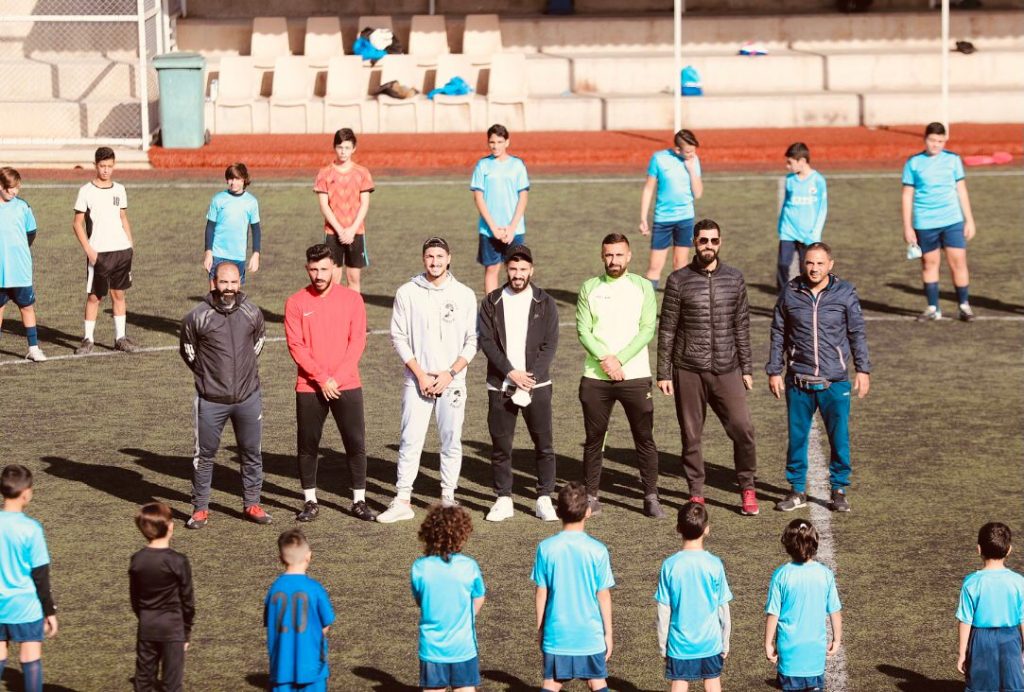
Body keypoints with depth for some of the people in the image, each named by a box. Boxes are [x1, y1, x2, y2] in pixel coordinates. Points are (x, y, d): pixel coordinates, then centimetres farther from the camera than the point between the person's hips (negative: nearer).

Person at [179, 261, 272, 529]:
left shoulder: (252, 313, -2)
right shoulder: (197, 317, -11)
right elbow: (187, 349, 5)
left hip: (248, 397, 3)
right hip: (211, 400, -3)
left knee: (252, 454, 11)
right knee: (204, 455, 5)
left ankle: (252, 504, 25)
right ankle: (200, 509, 15)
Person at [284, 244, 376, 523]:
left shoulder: (352, 298, 1)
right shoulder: (296, 303, -1)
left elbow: (357, 341, -3)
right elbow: (296, 346, -5)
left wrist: (337, 378, -11)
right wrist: (322, 379, -13)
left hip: (347, 385, 0)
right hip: (309, 387, 0)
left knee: (356, 444, 1)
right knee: (308, 446, 6)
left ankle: (359, 501, 11)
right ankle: (310, 502, 17)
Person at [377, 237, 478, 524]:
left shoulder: (464, 294, 2)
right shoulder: (407, 293, 0)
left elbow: (472, 341, 2)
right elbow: (399, 337, 0)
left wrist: (450, 373, -8)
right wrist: (420, 374, -8)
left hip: (453, 380, 1)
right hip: (418, 379, -1)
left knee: (451, 441, 5)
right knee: (410, 441, -3)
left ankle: (448, 498, 15)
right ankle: (402, 502, 0)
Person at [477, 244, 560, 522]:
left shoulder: (545, 303, 3)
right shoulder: (492, 302, 5)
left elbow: (550, 345, -2)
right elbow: (486, 341, -3)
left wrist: (530, 376, -13)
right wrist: (511, 372, -13)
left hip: (536, 384, -1)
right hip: (500, 385, 1)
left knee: (544, 445, 0)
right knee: (500, 446, 4)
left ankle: (544, 499, 10)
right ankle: (503, 500, 13)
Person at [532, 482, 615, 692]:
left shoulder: (546, 548, -7)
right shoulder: (597, 550, -11)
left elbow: (541, 594, -1)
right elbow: (603, 596, -6)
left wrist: (540, 628, 10)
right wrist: (608, 633, 4)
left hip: (556, 633, 1)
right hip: (590, 633, -1)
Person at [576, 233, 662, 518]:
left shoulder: (642, 287, 3)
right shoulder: (589, 288, 6)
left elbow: (647, 329, -5)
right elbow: (583, 329, -2)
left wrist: (619, 359, -14)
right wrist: (605, 359, -15)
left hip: (635, 376, -1)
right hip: (595, 377, 1)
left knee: (645, 439, 2)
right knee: (594, 439, 6)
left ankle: (651, 497, 9)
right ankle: (591, 497, 15)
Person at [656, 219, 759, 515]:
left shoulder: (734, 279, 6)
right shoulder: (679, 280, -1)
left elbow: (742, 327, 11)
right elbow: (666, 329, 1)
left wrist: (747, 369, 9)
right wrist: (663, 373, -2)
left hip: (727, 369, 1)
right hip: (689, 371, -1)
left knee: (743, 428, -7)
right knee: (691, 435, 5)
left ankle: (747, 487, 10)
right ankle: (696, 493, 17)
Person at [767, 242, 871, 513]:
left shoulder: (845, 293, -1)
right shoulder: (790, 293, 1)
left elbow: (857, 333, 5)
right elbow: (778, 335, 9)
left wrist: (863, 369, 1)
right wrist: (774, 371, 8)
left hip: (835, 382, -1)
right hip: (798, 381, 1)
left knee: (839, 438, 2)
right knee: (797, 437, 8)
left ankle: (839, 489, 15)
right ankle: (797, 489, 20)